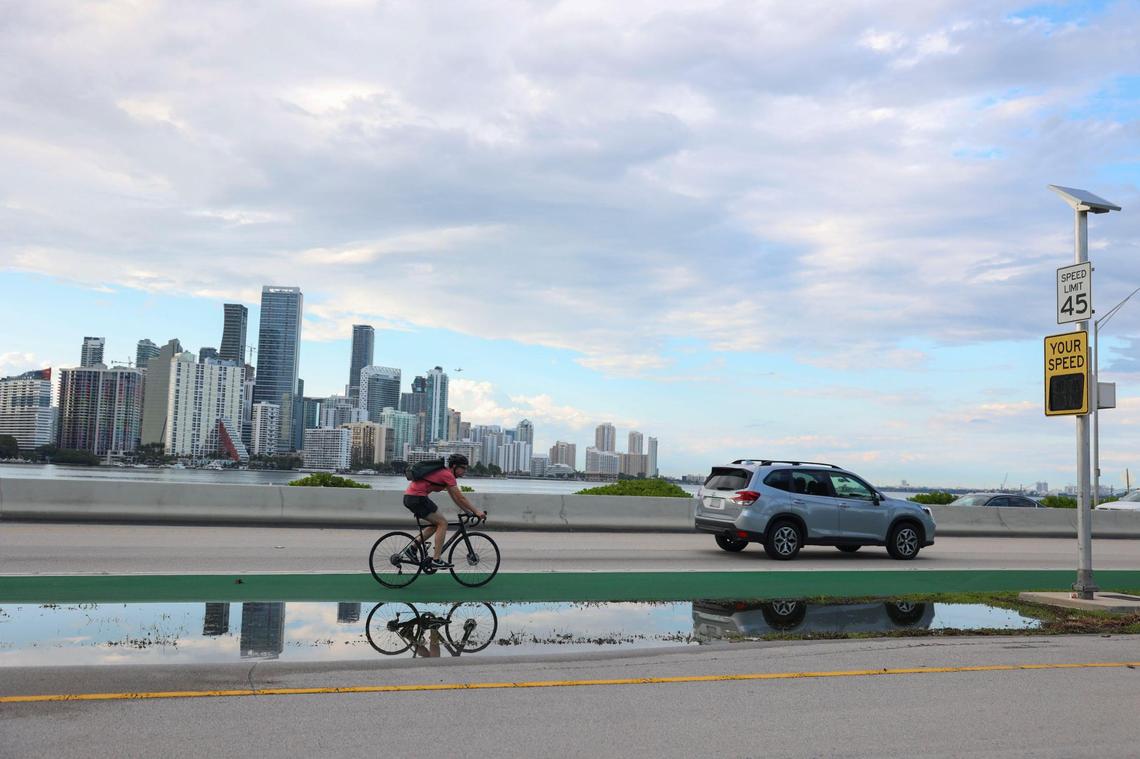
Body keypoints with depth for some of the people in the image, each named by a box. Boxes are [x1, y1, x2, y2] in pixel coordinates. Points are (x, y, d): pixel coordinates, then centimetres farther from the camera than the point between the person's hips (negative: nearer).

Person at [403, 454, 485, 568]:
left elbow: (455, 497, 23)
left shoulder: (444, 473, 20)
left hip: (409, 497, 10)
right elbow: (460, 497, -12)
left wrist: (469, 512, 20)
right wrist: (476, 511, -7)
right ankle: (436, 560, -6)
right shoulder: (448, 475, -10)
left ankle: (412, 548, 14)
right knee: (442, 523, -5)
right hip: (417, 497, -10)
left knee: (437, 524, 17)